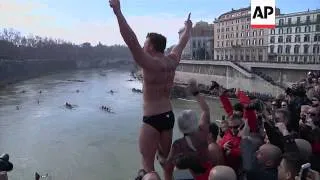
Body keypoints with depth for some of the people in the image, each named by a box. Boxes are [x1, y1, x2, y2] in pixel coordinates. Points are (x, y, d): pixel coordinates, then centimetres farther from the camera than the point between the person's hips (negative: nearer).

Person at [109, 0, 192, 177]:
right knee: (166, 157, 22)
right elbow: (182, 43, 20)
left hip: (152, 119, -8)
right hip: (169, 116, 8)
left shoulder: (151, 64, -18)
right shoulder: (172, 61, 3)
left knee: (147, 162, 2)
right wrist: (188, 28, 38)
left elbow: (132, 42, -28)